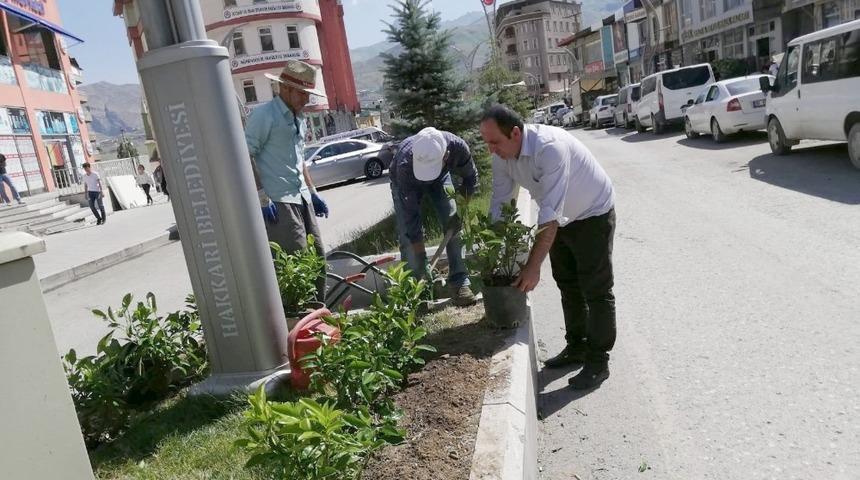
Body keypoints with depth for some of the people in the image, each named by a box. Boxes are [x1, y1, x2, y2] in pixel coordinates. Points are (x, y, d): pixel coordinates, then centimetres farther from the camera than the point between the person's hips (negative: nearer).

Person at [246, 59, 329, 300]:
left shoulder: (299, 119, 17)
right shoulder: (264, 114, -9)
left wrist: (312, 191, 21)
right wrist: (262, 197, -18)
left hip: (302, 198, 9)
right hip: (278, 202, -9)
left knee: (317, 256, 11)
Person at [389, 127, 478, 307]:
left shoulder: (458, 147, -38)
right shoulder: (404, 165, -43)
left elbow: (470, 177, -13)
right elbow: (411, 214, -36)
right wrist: (421, 257, -34)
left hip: (440, 178, 2)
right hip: (406, 183, -2)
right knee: (407, 235, -11)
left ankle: (459, 282, -2)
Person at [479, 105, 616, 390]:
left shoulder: (550, 147, -37)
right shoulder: (503, 155, -14)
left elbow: (550, 214, -40)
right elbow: (498, 204, -8)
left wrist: (533, 266, -40)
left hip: (593, 214, -7)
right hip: (562, 217, 8)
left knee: (596, 289, -2)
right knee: (567, 284, 16)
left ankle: (598, 361, 10)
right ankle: (576, 347, 32)